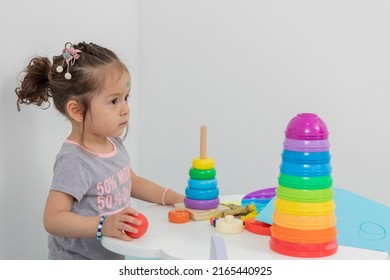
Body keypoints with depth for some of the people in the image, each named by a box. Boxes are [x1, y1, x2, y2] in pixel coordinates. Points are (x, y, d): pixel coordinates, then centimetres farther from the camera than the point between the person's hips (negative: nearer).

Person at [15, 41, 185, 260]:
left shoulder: (114, 144, -1)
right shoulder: (74, 161, -27)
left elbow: (133, 183, 14)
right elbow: (52, 219, -30)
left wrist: (172, 197, 2)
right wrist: (102, 225, -40)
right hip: (77, 259, -8)